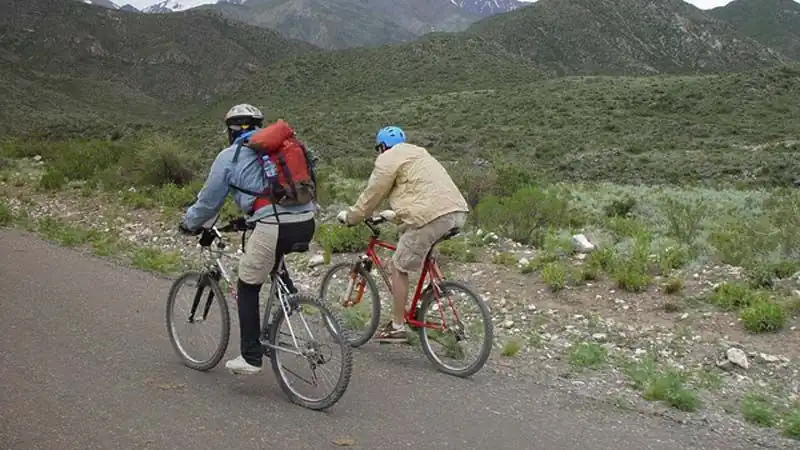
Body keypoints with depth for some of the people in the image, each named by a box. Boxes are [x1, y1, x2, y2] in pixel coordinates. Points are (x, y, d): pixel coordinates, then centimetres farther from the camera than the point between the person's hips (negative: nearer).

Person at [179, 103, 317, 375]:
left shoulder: (230, 156, 9)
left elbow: (209, 201, 15)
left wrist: (189, 224, 35)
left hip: (274, 227, -6)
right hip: (307, 224, 6)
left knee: (247, 288, 13)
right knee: (274, 259, 37)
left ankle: (250, 358, 15)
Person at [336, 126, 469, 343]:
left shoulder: (388, 159, 5)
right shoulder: (418, 153, 32)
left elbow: (372, 195, 7)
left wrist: (350, 216, 21)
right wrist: (395, 214, 51)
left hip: (431, 217, -9)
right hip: (458, 212, 9)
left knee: (399, 268, 4)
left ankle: (397, 327, 9)